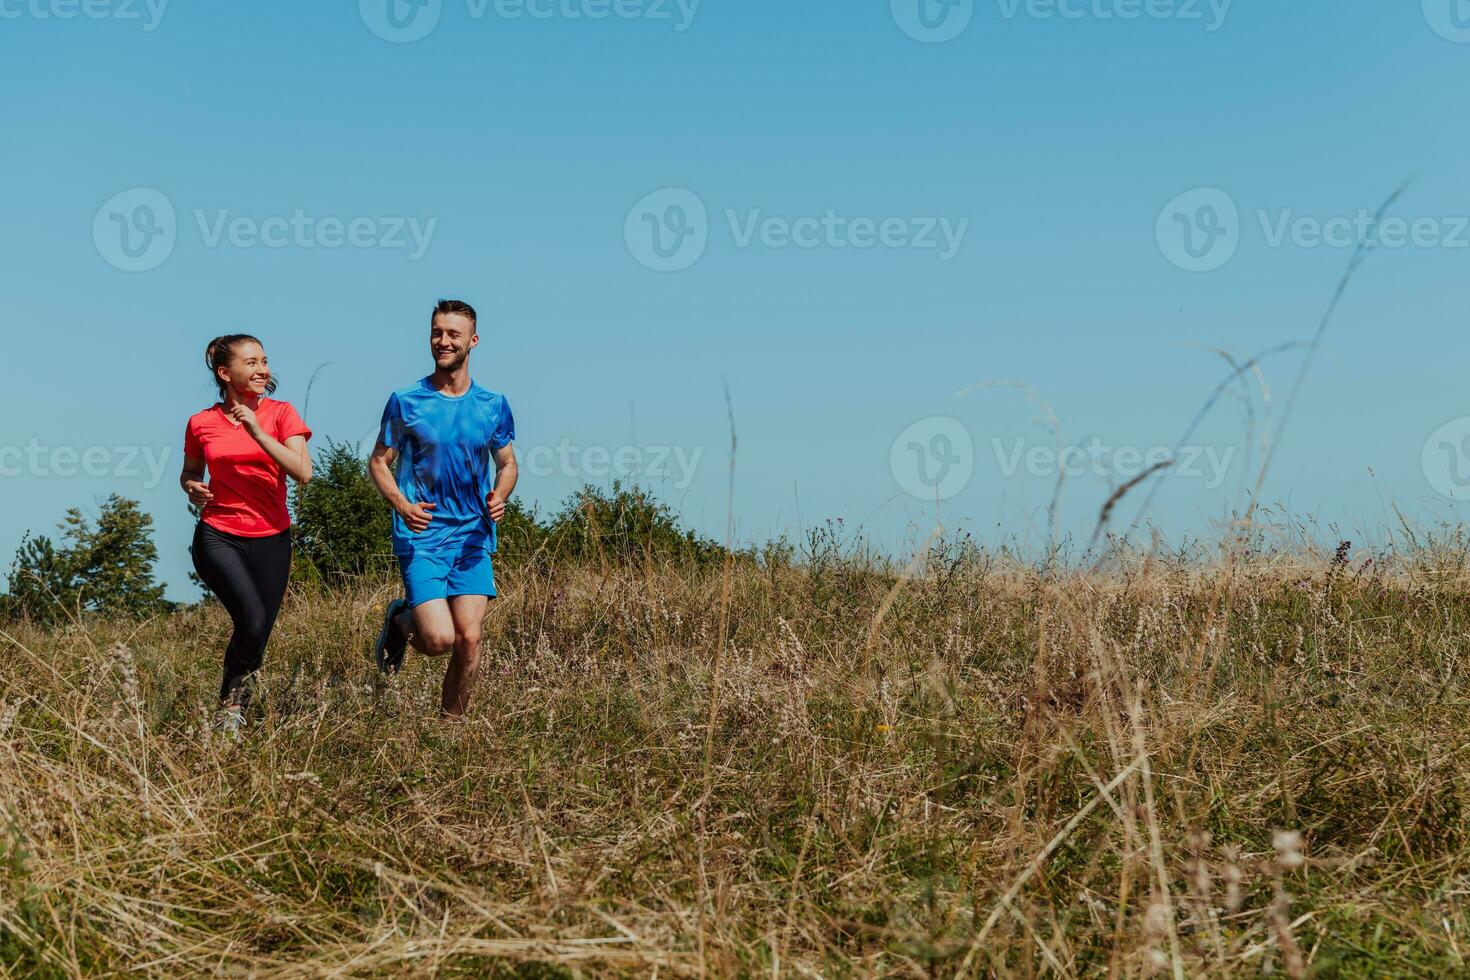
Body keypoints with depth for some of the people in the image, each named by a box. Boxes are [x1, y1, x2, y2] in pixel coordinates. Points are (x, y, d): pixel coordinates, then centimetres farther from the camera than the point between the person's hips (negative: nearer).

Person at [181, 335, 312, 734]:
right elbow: (190, 472, 18)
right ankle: (232, 700, 1)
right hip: (218, 537, -2)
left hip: (271, 540, 2)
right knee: (252, 621, -23)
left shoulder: (280, 413, -1)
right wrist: (191, 488, -5)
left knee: (257, 639, 5)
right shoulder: (201, 423, 1)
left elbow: (303, 472, -14)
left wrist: (257, 432, -21)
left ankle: (233, 712, 28)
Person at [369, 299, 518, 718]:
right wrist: (402, 505, -16)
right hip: (421, 537, -2)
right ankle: (400, 620, 21)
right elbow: (379, 462, 3)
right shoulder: (405, 401, -1)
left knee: (469, 639, -4)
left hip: (473, 537, 3)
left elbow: (507, 464, 15)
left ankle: (451, 723, 16)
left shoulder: (493, 405, 6)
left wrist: (499, 496, -8)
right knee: (439, 639, -14)